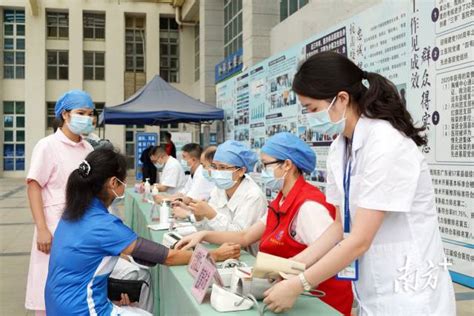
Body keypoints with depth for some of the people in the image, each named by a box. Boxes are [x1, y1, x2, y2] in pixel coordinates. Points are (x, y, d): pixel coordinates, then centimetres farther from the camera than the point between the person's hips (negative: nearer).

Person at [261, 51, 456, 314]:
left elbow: (360, 240, -23)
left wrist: (297, 286, -18)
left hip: (408, 293, -7)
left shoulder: (387, 145, -22)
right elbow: (340, 227, 6)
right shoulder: (339, 149, 2)